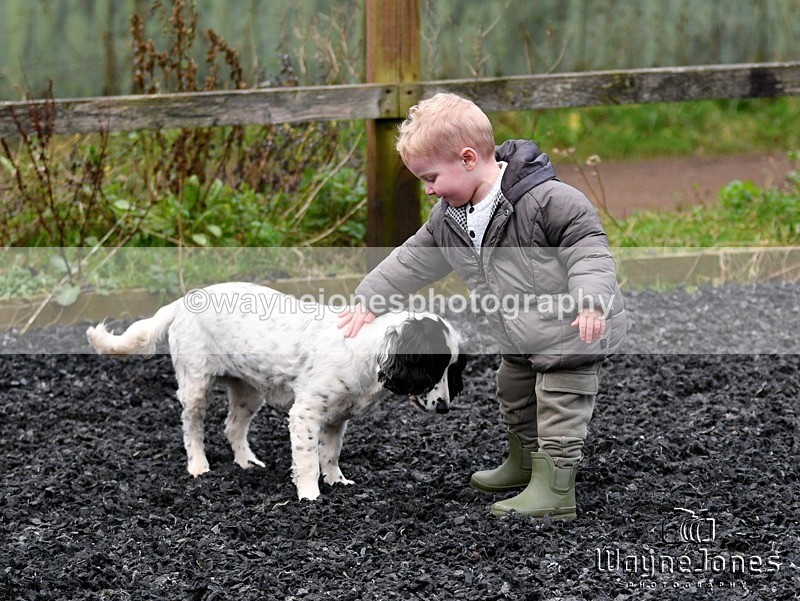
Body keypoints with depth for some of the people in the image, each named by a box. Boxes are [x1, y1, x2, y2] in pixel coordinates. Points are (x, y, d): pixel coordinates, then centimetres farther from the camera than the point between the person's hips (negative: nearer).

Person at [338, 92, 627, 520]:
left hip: (572, 335, -9)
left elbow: (587, 246, -27)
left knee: (558, 413, -5)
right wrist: (369, 299, 13)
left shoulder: (546, 200, -27)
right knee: (514, 400, 25)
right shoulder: (449, 217, 0)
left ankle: (554, 490, 1)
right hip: (521, 340, 9)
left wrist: (591, 301, -39)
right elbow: (414, 260, 11)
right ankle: (524, 464, 45)